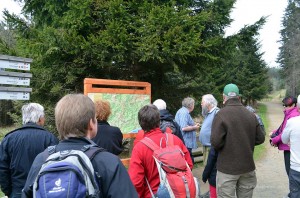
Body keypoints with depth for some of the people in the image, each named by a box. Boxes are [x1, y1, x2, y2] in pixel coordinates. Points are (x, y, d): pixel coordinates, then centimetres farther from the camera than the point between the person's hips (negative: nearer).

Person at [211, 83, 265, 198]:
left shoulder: (221, 114, -14)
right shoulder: (251, 115, 1)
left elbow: (215, 142, -20)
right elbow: (260, 139, 5)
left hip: (227, 168, -5)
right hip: (248, 166, 5)